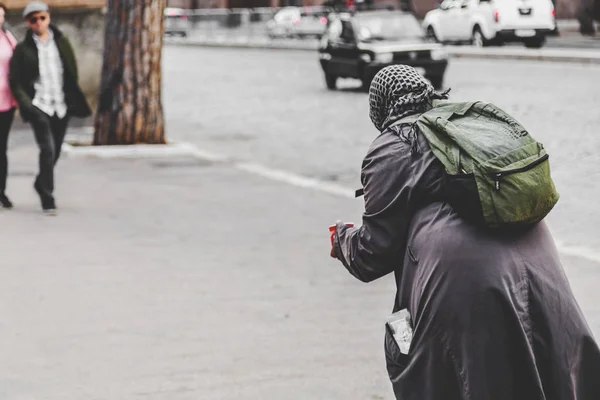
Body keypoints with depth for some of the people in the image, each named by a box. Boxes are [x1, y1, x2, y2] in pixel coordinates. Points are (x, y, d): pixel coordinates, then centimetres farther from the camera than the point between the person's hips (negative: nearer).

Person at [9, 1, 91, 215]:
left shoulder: (62, 43, 7)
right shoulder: (23, 49, 0)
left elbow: (72, 74, 12)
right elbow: (15, 82, 0)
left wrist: (73, 101, 7)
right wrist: (26, 104, -11)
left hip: (62, 107, 3)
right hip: (39, 107, -3)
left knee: (55, 152, 12)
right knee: (47, 149, -18)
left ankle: (41, 183, 39)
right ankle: (47, 199, -13)